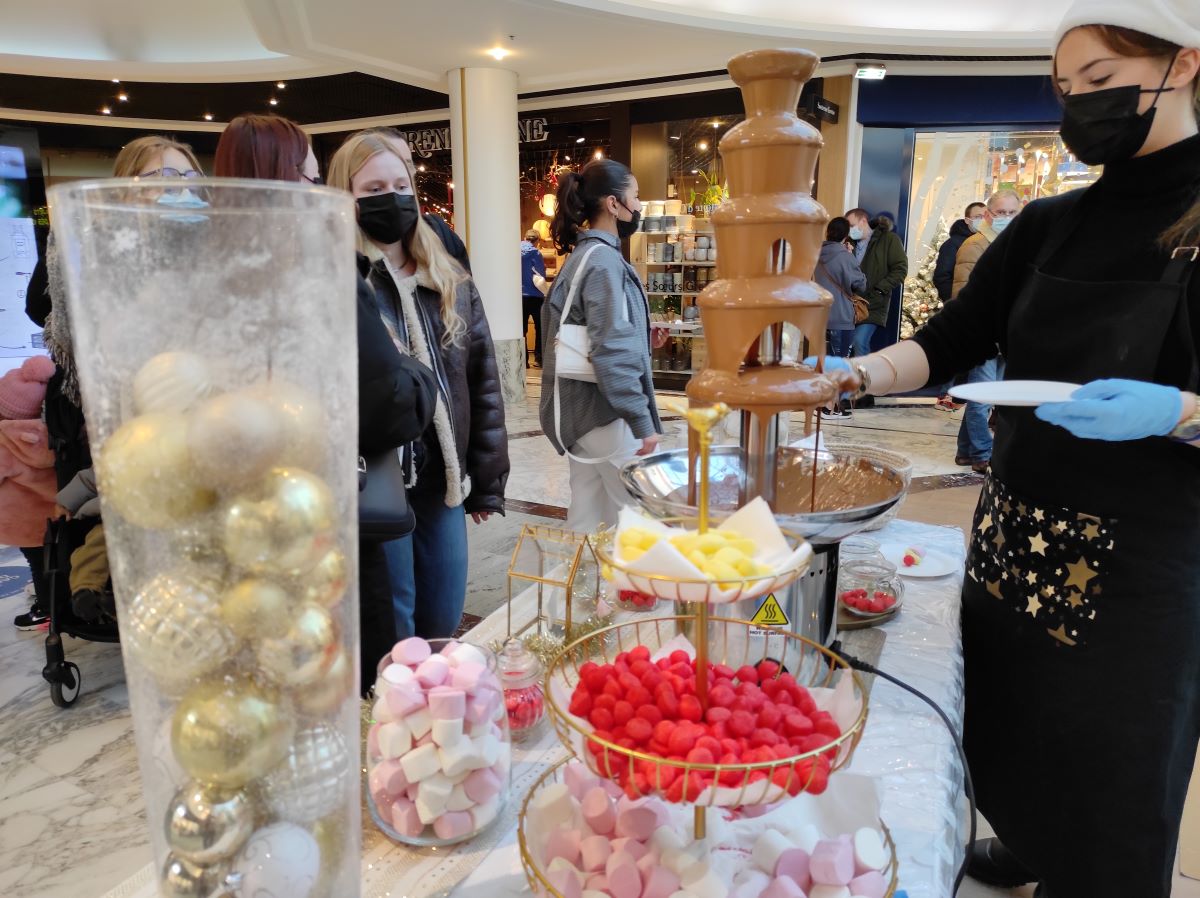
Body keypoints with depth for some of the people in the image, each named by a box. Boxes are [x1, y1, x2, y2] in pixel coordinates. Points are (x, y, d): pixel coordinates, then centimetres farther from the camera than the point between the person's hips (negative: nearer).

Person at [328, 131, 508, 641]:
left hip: (444, 481, 5)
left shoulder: (452, 283, 9)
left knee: (444, 627, 17)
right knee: (391, 640, 9)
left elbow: (483, 383, 10)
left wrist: (487, 481, 8)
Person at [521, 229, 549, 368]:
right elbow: (539, 278, -11)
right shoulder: (534, 252, -8)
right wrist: (546, 294, 2)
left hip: (518, 296, 4)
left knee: (521, 329, 8)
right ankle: (538, 358, 6)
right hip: (534, 296, -4)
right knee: (540, 328, 8)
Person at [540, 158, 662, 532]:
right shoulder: (604, 261, -15)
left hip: (581, 409, 9)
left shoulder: (581, 256, 14)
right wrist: (642, 422, -20)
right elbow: (614, 353, -23)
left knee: (587, 515, 15)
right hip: (606, 413, -9)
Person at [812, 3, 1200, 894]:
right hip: (1013, 531, 5)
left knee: (1109, 763, 8)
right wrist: (852, 374, -16)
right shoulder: (1049, 227, 5)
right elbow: (947, 343, -1)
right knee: (1009, 715, 20)